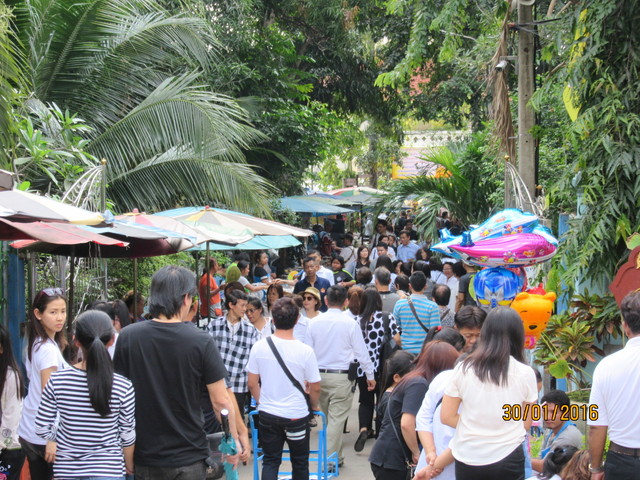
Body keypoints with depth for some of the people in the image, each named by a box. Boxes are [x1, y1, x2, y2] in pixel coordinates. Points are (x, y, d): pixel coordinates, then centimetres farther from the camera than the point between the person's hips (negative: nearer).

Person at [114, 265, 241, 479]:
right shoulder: (201, 342, -12)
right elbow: (220, 401, -10)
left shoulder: (127, 337, -7)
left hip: (144, 455, 2)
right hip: (189, 458, -2)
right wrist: (234, 440, 6)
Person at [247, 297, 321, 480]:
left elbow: (252, 384, -1)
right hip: (297, 415, -2)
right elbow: (315, 388, -6)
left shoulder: (259, 347, -9)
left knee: (270, 461, 12)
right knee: (299, 462, 16)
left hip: (267, 414, 2)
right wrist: (314, 406, 15)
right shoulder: (305, 351, -15)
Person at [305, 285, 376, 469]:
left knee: (327, 417, 18)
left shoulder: (315, 322, 0)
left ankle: (335, 454, 30)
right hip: (341, 376, -4)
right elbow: (361, 352, -5)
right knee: (336, 418, 0)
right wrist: (370, 376, 6)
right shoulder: (350, 323, -9)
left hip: (319, 376, 4)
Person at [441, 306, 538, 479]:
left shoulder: (463, 369, -5)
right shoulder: (525, 373, -7)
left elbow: (447, 417, 0)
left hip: (466, 460, 1)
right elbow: (526, 423, 2)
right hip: (507, 460, -1)